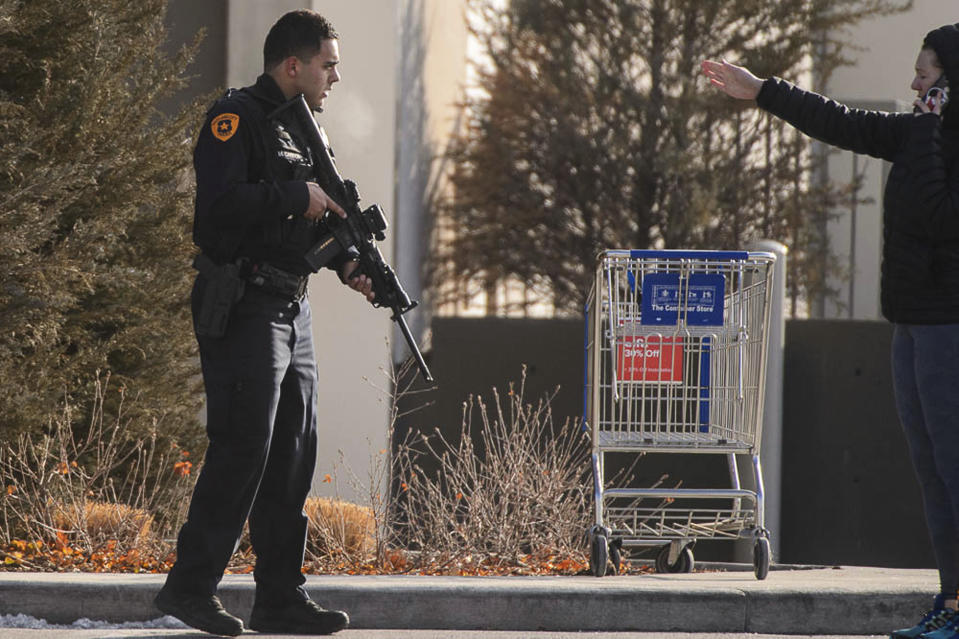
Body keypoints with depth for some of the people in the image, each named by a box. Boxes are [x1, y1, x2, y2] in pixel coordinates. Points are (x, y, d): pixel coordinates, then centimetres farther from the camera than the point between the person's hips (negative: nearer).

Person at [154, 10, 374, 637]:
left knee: (295, 451, 8)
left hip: (291, 310, 10)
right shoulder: (238, 118, -9)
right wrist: (297, 197, -16)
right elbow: (221, 202, -23)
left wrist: (348, 261, 7)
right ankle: (191, 585, -8)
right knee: (243, 447, -13)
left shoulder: (300, 129, 20)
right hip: (243, 308, -9)